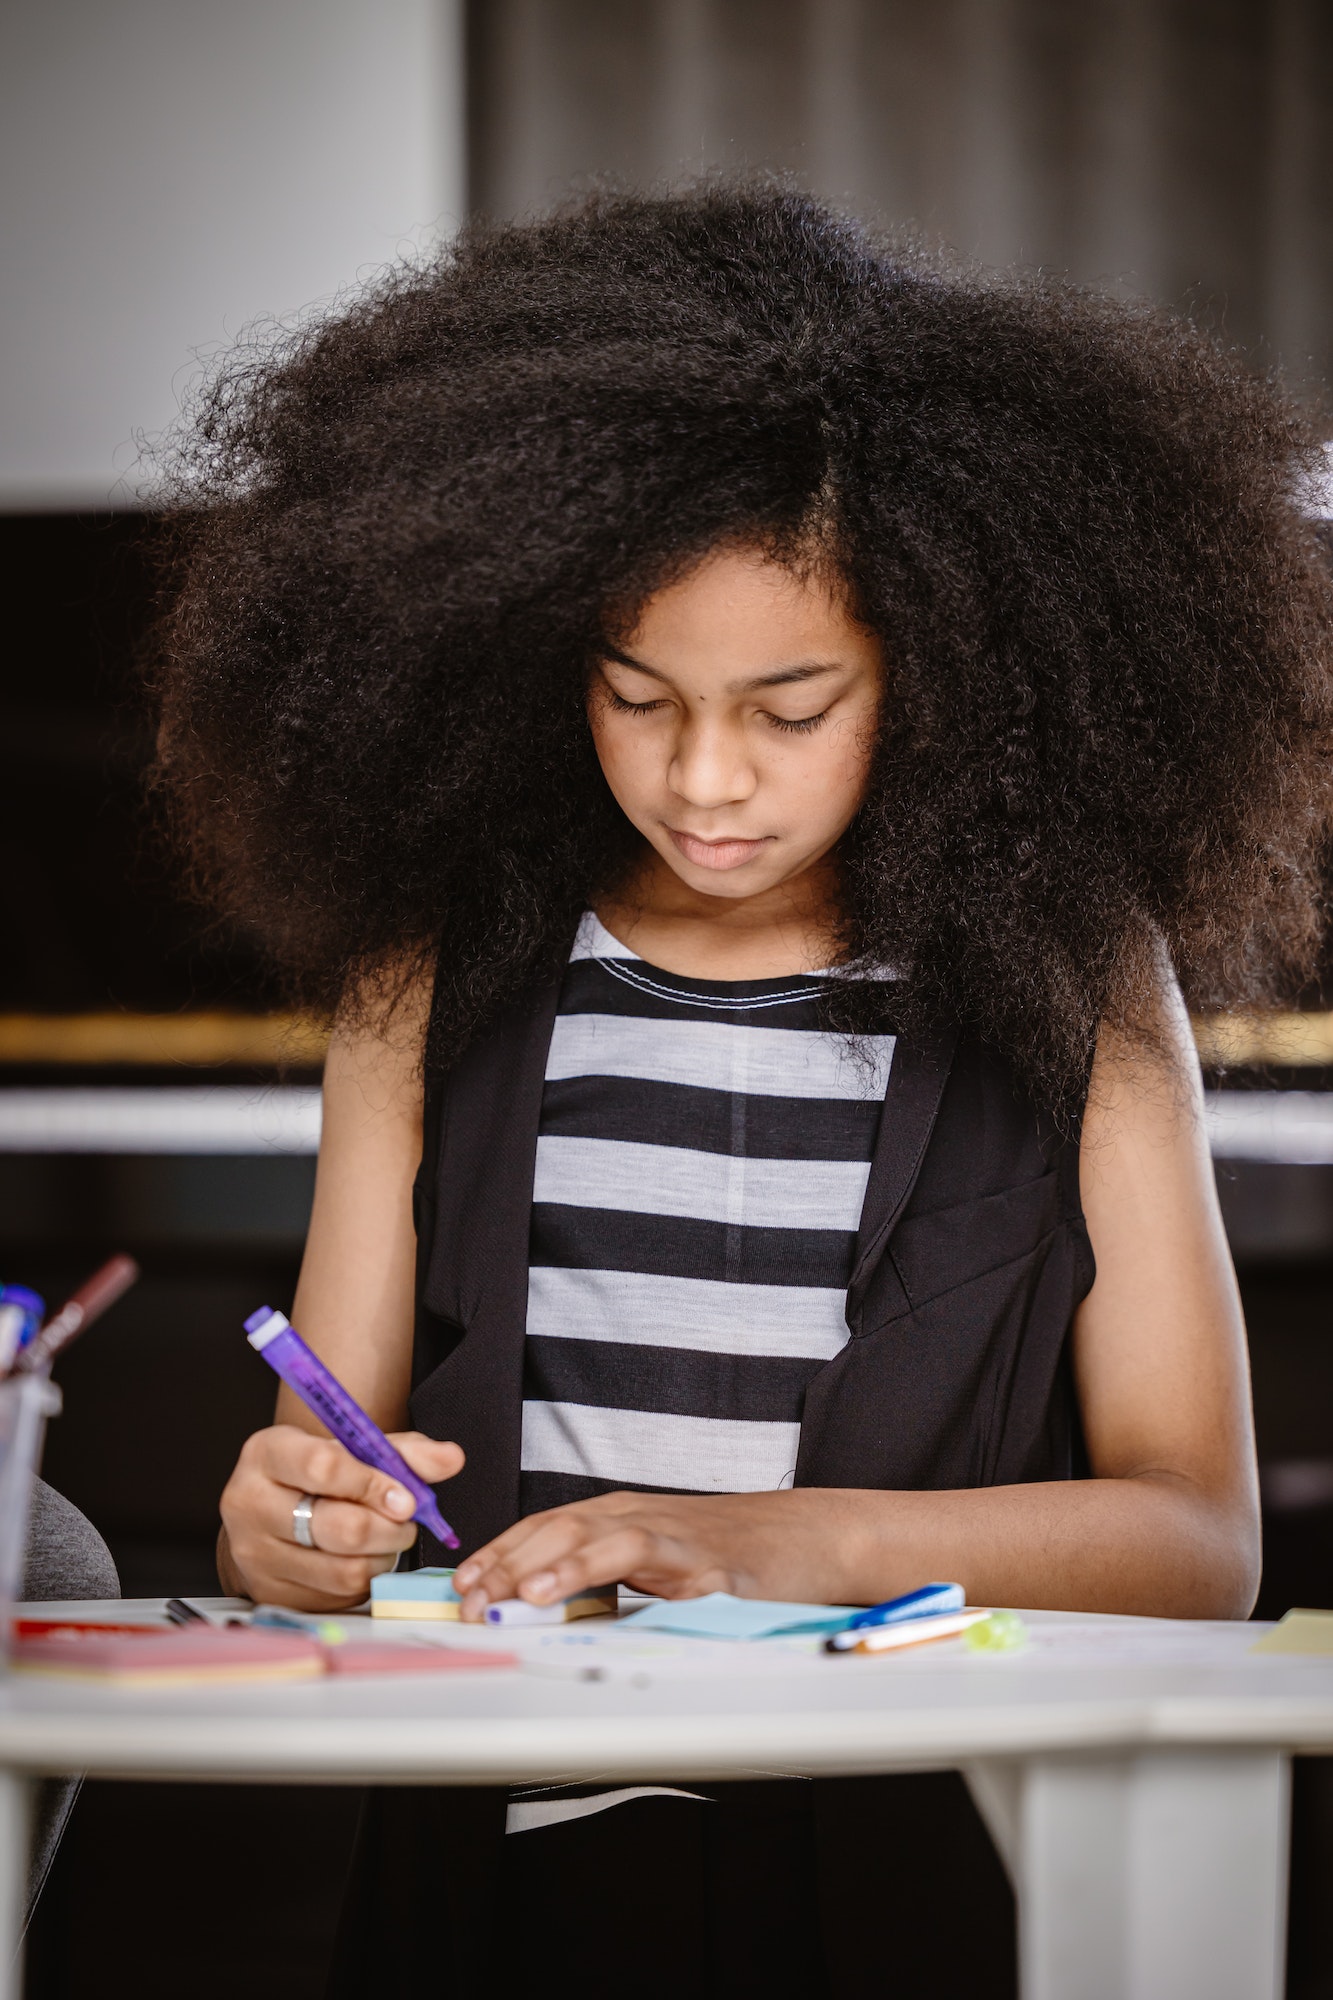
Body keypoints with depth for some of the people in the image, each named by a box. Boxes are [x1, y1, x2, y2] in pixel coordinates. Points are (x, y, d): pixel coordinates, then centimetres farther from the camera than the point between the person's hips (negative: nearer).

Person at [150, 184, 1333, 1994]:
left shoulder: (1074, 977, 7)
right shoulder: (433, 978, 12)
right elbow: (327, 1481, 14)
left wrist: (784, 1539, -12)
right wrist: (292, 1530, -10)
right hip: (506, 1839, 3)